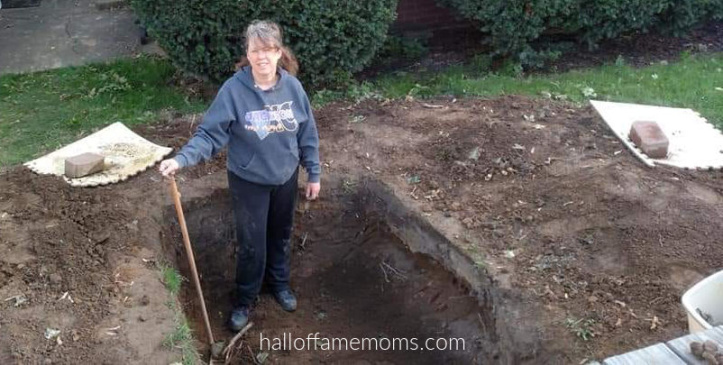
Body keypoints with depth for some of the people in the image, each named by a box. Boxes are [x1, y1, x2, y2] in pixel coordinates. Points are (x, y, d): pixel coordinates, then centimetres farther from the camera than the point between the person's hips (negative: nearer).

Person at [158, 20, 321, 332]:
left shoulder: (292, 87, -11)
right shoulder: (233, 90, -20)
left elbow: (307, 134, -1)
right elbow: (210, 134, -20)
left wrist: (314, 173, 3)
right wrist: (182, 159, -36)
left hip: (286, 178, 3)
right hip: (248, 182, -3)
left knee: (281, 235, 22)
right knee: (251, 245, 9)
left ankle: (279, 282, 48)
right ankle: (245, 299, 33)